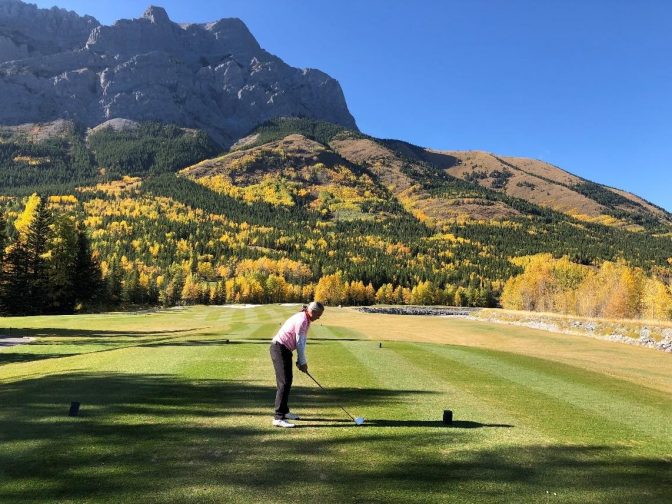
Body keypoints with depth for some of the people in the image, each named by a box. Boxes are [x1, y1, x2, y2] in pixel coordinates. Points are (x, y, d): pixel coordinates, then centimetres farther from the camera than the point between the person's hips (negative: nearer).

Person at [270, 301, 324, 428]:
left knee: (287, 381, 19)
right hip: (280, 349, -11)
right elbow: (299, 343, -17)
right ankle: (278, 418, -15)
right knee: (285, 383, -14)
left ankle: (284, 411, 32)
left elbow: (302, 342, 12)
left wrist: (300, 361, 6)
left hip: (284, 350, 11)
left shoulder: (306, 320, 12)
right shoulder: (302, 320, -20)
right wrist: (303, 362, -9)